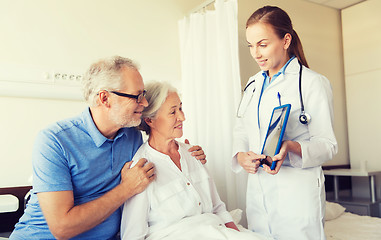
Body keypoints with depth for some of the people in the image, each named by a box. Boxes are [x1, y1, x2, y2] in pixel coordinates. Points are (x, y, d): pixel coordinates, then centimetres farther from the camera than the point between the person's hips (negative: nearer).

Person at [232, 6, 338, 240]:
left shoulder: (314, 82, -7)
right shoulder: (254, 84, 13)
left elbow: (327, 144, -9)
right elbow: (241, 129, 14)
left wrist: (291, 148, -28)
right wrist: (240, 154, -7)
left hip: (298, 191, -6)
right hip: (257, 189, 6)